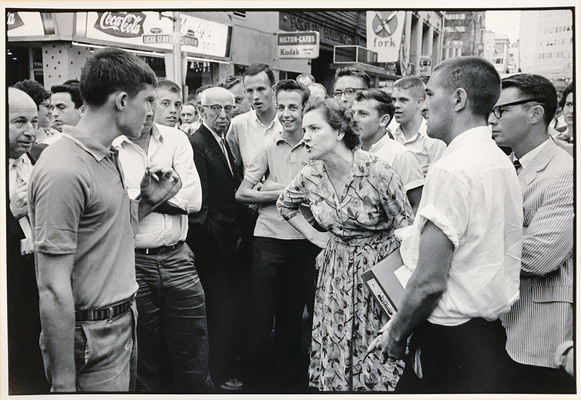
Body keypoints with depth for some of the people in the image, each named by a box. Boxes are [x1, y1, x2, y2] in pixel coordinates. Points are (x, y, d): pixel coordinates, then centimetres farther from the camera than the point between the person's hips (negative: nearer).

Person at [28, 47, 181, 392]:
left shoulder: (110, 156, 8)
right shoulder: (64, 170, -22)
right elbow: (53, 288, -23)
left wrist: (148, 201, 4)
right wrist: (63, 384, -21)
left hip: (125, 321, 9)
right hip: (91, 338, -9)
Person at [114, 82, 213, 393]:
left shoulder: (176, 139, 6)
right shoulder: (110, 145, -5)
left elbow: (194, 199, -3)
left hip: (177, 259, 3)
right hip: (134, 261, -2)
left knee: (194, 363, 8)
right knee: (147, 360, 13)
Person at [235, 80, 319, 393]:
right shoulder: (269, 147, 3)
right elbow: (242, 194, 1)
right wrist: (279, 194, -10)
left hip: (305, 239, 0)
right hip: (269, 238, 0)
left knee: (293, 314, 12)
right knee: (261, 314, 4)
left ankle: (289, 376, 30)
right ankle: (256, 380, 21)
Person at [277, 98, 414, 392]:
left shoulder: (377, 173, -19)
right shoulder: (310, 176, -4)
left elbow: (406, 229, -11)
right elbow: (285, 204, 18)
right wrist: (315, 237, 9)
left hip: (378, 266, -4)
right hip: (335, 269, 5)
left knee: (377, 354, 0)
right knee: (333, 349, 10)